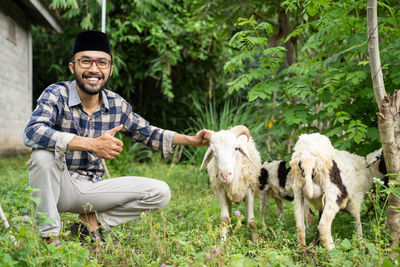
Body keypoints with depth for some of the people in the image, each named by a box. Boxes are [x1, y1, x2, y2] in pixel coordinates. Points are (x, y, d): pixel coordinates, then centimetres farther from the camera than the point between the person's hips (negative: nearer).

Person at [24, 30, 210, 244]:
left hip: (92, 187, 4)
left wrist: (191, 140, 7)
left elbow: (147, 133, 15)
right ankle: (49, 235, -21)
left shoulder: (117, 105, -2)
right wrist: (91, 144, -42)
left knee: (160, 192, -6)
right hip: (59, 186, -4)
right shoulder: (57, 94, -16)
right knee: (44, 152, -35)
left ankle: (92, 221, 2)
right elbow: (32, 132, -35)